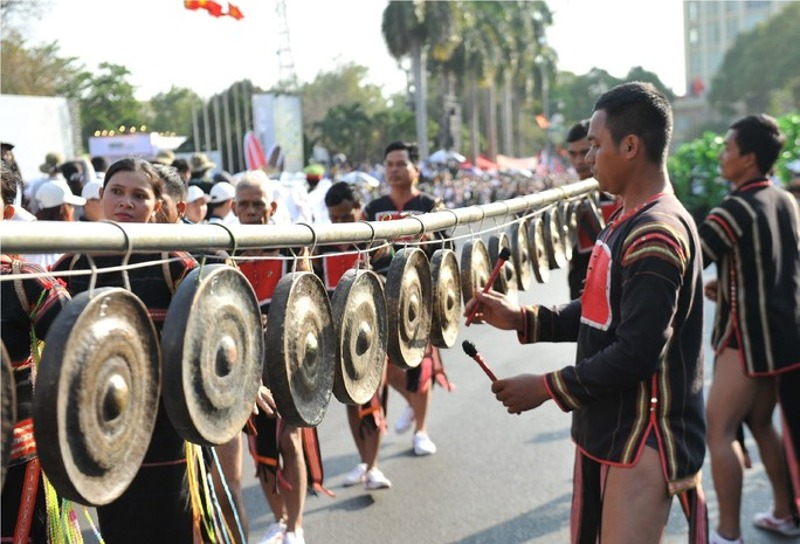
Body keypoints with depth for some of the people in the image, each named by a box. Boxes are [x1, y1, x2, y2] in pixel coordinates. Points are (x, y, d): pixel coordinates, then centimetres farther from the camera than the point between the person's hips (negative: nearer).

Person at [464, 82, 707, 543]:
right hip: (607, 430, 10)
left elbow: (637, 353, -26)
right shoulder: (629, 222, 10)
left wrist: (547, 387, -17)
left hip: (644, 441, -10)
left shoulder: (655, 236, -23)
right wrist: (522, 319, 3)